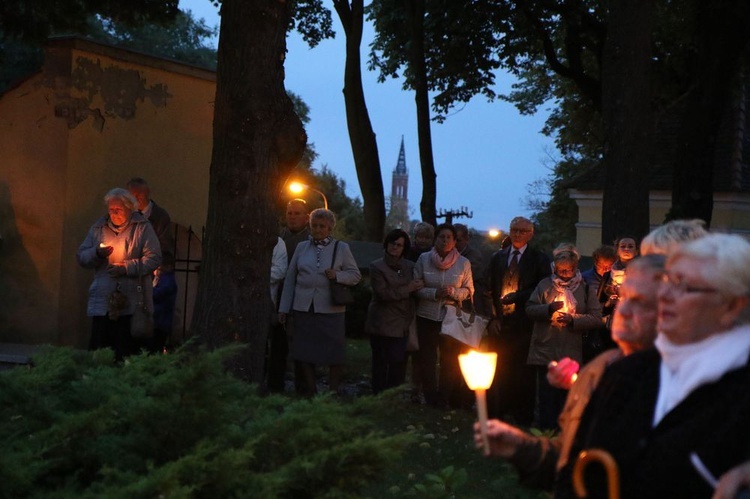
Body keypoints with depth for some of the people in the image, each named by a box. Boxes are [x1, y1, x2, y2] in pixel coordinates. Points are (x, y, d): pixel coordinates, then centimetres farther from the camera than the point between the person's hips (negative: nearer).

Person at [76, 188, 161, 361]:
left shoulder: (142, 228, 3)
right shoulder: (98, 228, 15)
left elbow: (154, 258, -5)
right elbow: (81, 257, 13)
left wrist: (127, 267, -13)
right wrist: (97, 253, -7)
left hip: (131, 304, -3)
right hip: (102, 301, 3)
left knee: (128, 352, -1)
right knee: (98, 348, 0)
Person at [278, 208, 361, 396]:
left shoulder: (341, 248, 6)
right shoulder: (301, 247, 11)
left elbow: (355, 275, 8)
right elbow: (290, 279, 11)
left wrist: (337, 276, -13)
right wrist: (284, 308, 8)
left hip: (330, 309, -2)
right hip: (303, 308, 2)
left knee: (334, 353, -3)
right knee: (304, 352, 3)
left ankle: (333, 393, 9)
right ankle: (309, 391, 14)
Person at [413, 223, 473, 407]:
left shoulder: (463, 263, 0)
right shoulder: (423, 259, 1)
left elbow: (469, 290, 4)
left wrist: (454, 292, -16)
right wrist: (435, 293, -15)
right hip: (427, 316, 1)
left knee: (450, 361, 1)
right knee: (426, 359, 5)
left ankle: (445, 398, 14)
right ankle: (431, 398, 17)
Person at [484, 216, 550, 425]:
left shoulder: (539, 259, 2)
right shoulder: (497, 257, 14)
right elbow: (489, 288, 13)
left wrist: (516, 296, -13)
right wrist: (491, 314, 2)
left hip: (524, 324, -3)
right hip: (500, 321, 3)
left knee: (523, 371, 1)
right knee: (497, 368, 5)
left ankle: (522, 415, 10)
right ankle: (495, 413, 15)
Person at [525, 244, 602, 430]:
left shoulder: (585, 289, 5)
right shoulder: (545, 285, 6)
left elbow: (596, 318, -3)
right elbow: (530, 309, 2)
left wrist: (572, 320, -15)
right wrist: (549, 308, -14)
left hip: (572, 354, 0)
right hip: (545, 352, 0)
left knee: (567, 398, 7)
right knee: (547, 397, 3)